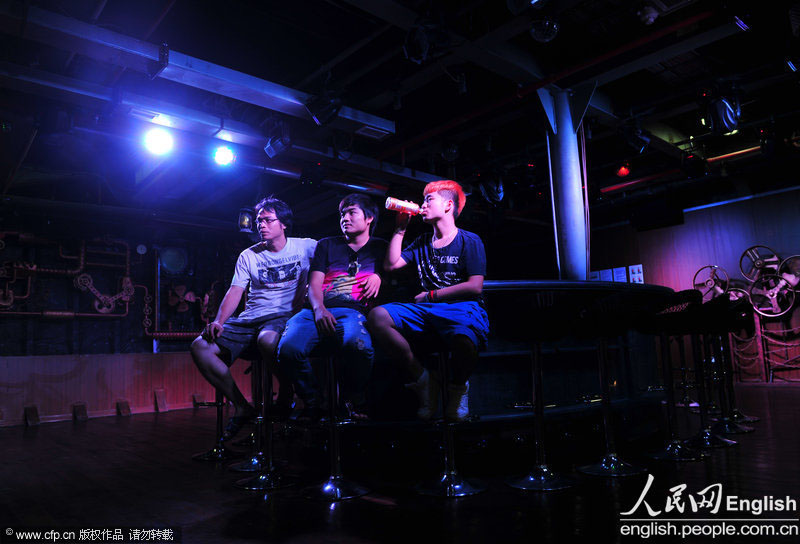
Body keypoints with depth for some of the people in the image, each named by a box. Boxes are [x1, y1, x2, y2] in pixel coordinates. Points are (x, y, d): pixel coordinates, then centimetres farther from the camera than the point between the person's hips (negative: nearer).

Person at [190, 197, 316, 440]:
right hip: (248, 320, 5)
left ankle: (287, 396, -11)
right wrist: (219, 321, -8)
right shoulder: (248, 256, 17)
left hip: (284, 316, -5)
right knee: (200, 347, -15)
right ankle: (242, 408, -6)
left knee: (267, 340, -41)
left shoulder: (304, 247, 8)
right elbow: (235, 292, 10)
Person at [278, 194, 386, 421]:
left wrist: (378, 277, -2)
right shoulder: (327, 245, 25)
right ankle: (311, 402, -3)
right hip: (319, 310, 2)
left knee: (359, 345, -39)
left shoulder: (380, 248, 23)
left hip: (353, 311, -2)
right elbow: (314, 284, 14)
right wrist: (319, 309, -6)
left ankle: (353, 401, -9)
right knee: (288, 348, -30)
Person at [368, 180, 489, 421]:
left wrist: (431, 295, -2)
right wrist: (400, 228, 14)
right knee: (377, 316, -23)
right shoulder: (421, 243, 24)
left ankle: (458, 388, -4)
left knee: (464, 341, -42)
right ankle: (423, 379, -12)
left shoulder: (470, 241, 5)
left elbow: (475, 287, -5)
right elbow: (391, 264, 14)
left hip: (463, 308, -5)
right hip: (428, 310, 5)